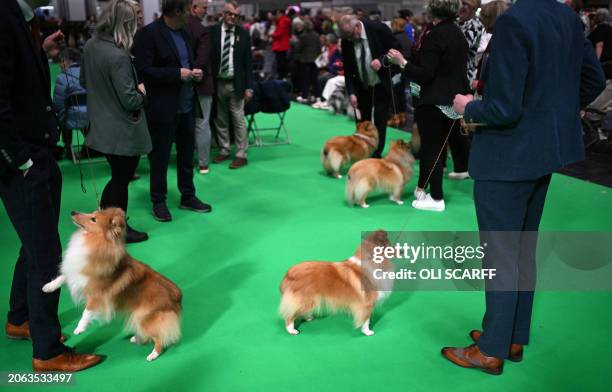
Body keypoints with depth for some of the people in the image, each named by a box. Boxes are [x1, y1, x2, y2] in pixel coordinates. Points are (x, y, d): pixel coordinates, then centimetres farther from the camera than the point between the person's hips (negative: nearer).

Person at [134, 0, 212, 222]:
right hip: (163, 109, -7)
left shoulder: (184, 33, 11)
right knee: (160, 158, 5)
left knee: (187, 154, 15)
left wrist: (194, 73, 1)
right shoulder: (148, 34, -12)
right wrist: (177, 74, -20)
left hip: (187, 106, 7)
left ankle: (188, 197, 28)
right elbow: (144, 70, -17)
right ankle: (158, 202, 19)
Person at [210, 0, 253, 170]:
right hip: (217, 83, 2)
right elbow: (206, 56, 1)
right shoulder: (212, 32, 1)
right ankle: (224, 150, 23)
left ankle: (241, 155, 3)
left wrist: (249, 86, -3)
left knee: (238, 120, -3)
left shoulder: (243, 34, 2)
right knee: (220, 120, 11)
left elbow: (248, 61, 2)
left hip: (235, 84, -1)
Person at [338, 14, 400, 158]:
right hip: (362, 86, 3)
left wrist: (381, 60, -28)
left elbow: (396, 49, -11)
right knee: (362, 121, 8)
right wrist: (351, 92, -19)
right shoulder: (346, 41, -11)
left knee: (380, 121, -3)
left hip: (382, 84, -3)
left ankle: (376, 155, 4)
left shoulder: (379, 29, -19)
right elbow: (348, 70, -7)